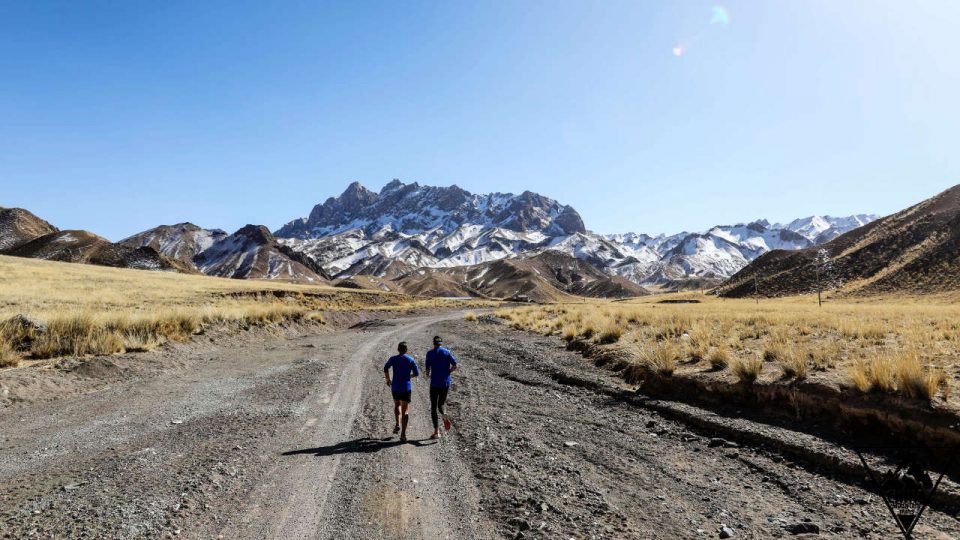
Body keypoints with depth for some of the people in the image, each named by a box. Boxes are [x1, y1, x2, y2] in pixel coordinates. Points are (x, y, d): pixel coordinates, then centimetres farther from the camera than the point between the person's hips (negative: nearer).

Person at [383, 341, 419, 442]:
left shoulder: (393, 359, 2)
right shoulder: (411, 360, 0)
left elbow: (385, 368, -10)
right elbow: (416, 373, 0)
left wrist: (388, 379, 3)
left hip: (395, 387, 1)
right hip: (406, 388, -1)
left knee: (397, 404, 28)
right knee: (405, 410, 0)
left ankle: (398, 424, 14)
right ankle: (403, 434, -8)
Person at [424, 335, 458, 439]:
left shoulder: (430, 353, -3)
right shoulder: (447, 352, 2)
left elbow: (427, 368, -6)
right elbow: (455, 366, -3)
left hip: (434, 383, -2)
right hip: (446, 383, 2)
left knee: (433, 407, 7)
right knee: (441, 404, 18)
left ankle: (436, 432, 0)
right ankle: (444, 415, -16)